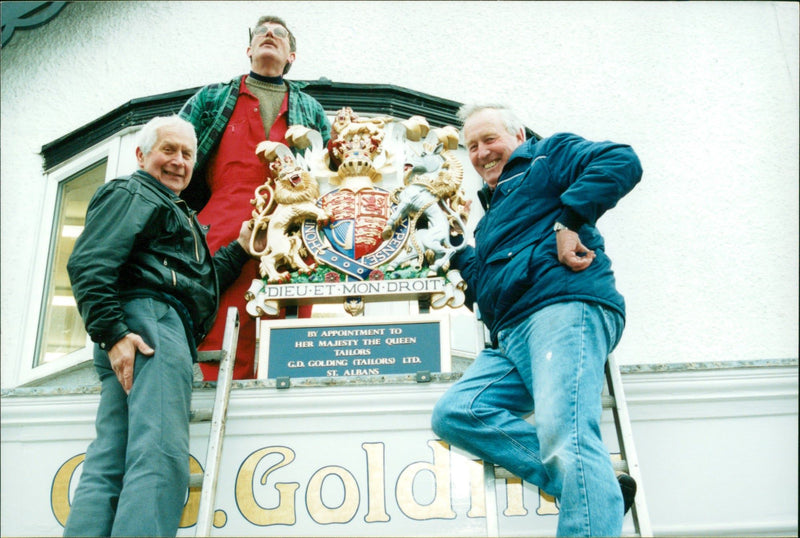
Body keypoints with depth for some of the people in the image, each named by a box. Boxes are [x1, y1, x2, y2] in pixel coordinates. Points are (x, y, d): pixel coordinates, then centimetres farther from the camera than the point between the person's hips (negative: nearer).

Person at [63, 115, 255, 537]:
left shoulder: (175, 212, 35)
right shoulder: (131, 193, 5)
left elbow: (198, 282, 38)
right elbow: (89, 265, -9)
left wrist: (240, 249, 29)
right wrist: (112, 332, -20)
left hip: (168, 330, 10)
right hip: (149, 318, -10)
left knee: (108, 465, 1)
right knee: (161, 457, -23)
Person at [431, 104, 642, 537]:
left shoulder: (548, 156, 16)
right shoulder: (493, 209, 38)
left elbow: (622, 161, -4)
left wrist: (569, 222, -12)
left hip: (564, 309, -9)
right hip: (510, 338, 9)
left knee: (565, 434, -27)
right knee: (453, 413, -11)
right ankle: (599, 490, -16)